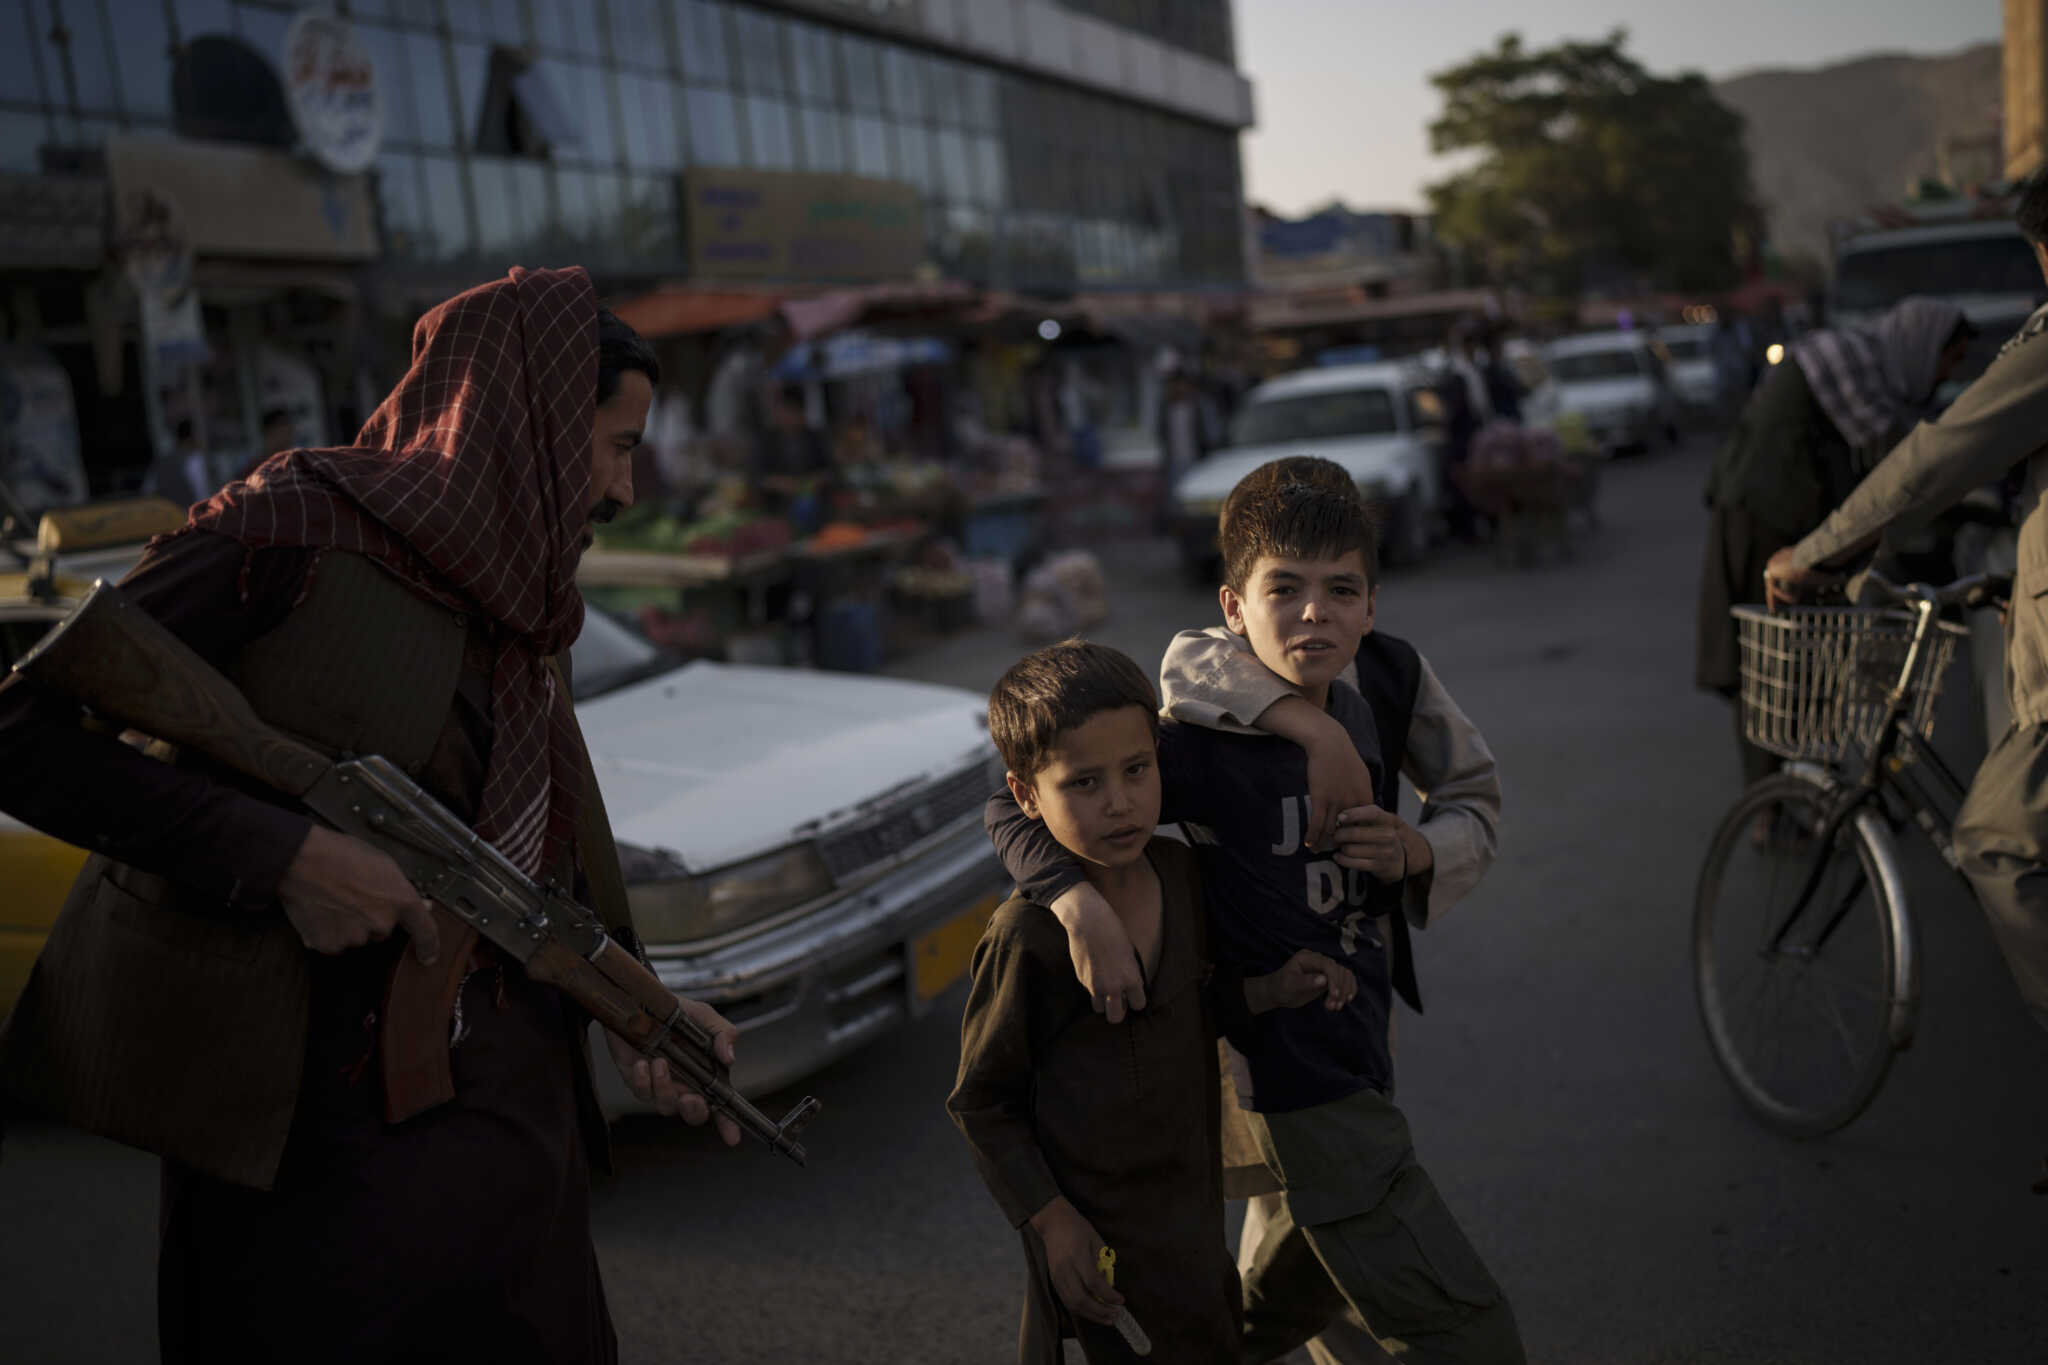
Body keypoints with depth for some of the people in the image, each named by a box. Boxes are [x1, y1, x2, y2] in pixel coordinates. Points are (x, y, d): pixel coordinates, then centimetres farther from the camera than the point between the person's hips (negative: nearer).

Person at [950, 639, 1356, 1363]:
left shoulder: (1178, 872, -4)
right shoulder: (1027, 936, -24)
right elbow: (980, 1101, -14)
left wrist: (1264, 992, -3)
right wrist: (1050, 1221, -17)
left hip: (1195, 1204, 7)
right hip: (1102, 1241, -6)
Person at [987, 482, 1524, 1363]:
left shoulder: (1357, 717, 3)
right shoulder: (1209, 738, -20)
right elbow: (1015, 810, -18)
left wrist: (1394, 862, -6)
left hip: (1357, 1055, 8)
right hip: (1300, 1089, -8)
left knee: (1303, 1289, 29)